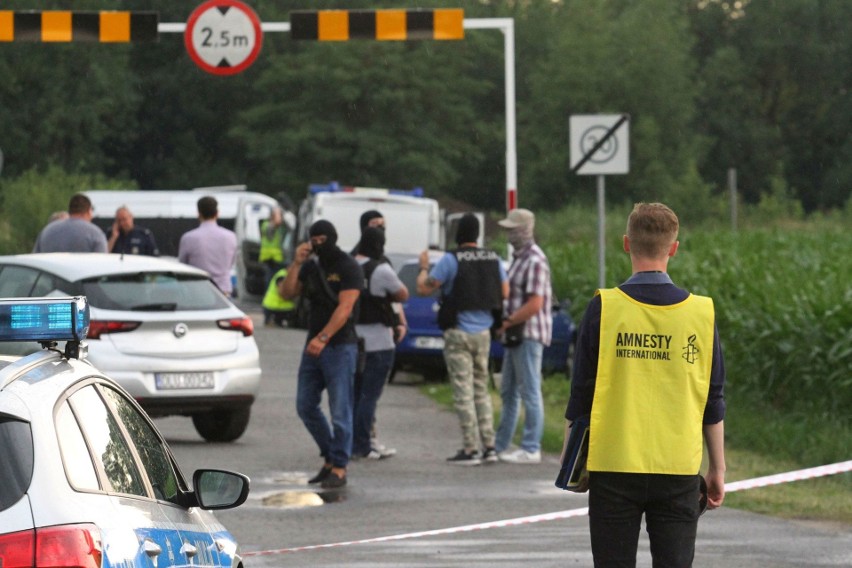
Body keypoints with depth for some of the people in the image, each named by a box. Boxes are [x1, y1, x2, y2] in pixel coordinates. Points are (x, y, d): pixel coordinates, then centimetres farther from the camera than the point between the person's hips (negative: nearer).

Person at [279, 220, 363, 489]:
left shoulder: (349, 268, -8)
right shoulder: (311, 267, 14)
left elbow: (344, 308, -17)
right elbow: (286, 293, 7)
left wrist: (323, 338, -25)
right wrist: (296, 264, -5)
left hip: (340, 347, -8)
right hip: (313, 345, 8)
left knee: (340, 411, -7)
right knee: (305, 406, 8)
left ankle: (339, 468, -5)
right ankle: (330, 458, 20)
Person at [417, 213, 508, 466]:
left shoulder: (451, 260, -13)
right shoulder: (493, 259, 3)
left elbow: (423, 288, -12)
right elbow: (505, 292, 10)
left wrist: (424, 267, 7)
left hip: (458, 333, -5)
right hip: (483, 332, 5)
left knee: (463, 392, -3)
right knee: (481, 390, 15)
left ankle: (471, 449, -6)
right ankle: (489, 446, 12)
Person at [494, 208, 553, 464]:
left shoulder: (534, 261, -16)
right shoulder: (518, 258, 15)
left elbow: (534, 305, -21)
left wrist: (507, 322, -15)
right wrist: (506, 323, 9)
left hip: (529, 335, -10)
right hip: (515, 335, 10)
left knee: (530, 392, -5)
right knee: (509, 392, 15)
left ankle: (531, 449, -2)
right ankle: (501, 445, 22)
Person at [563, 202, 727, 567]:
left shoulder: (604, 307, -5)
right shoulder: (701, 312, 0)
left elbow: (581, 395, -1)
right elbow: (714, 403, 5)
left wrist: (569, 457, 12)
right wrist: (717, 469, 14)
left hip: (614, 467, -1)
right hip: (679, 469, 1)